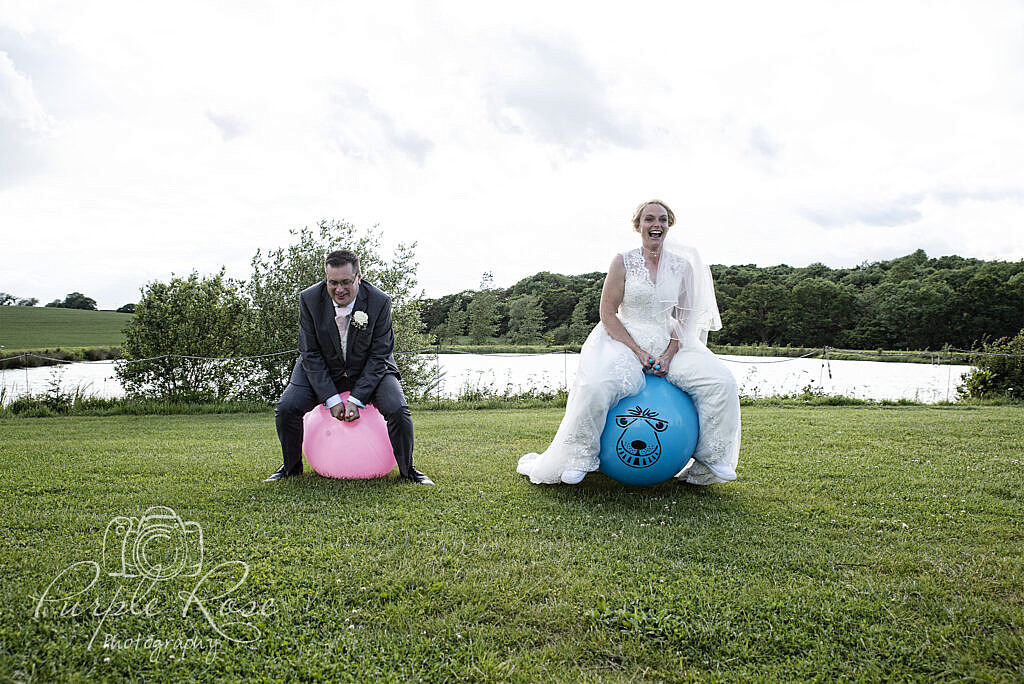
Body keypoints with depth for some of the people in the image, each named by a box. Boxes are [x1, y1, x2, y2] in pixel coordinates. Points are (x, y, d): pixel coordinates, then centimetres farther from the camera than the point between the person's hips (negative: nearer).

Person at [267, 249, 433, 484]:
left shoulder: (380, 302, -20)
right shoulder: (309, 299, -16)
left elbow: (379, 356, -16)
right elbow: (311, 354, -12)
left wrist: (356, 399, -23)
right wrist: (331, 399, -20)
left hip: (371, 369, -1)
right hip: (322, 370, 2)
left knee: (397, 410, -24)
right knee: (286, 408, -16)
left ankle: (408, 469, 2)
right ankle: (291, 466, 12)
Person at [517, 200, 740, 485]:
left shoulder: (682, 266, 8)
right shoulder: (624, 262, -1)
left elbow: (686, 319, 8)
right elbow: (607, 314, -5)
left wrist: (670, 354, -9)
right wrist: (638, 352, -15)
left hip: (669, 344, 4)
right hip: (625, 340, -3)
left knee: (721, 382, -17)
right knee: (597, 387, -33)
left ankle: (707, 461, 2)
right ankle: (581, 457, -9)